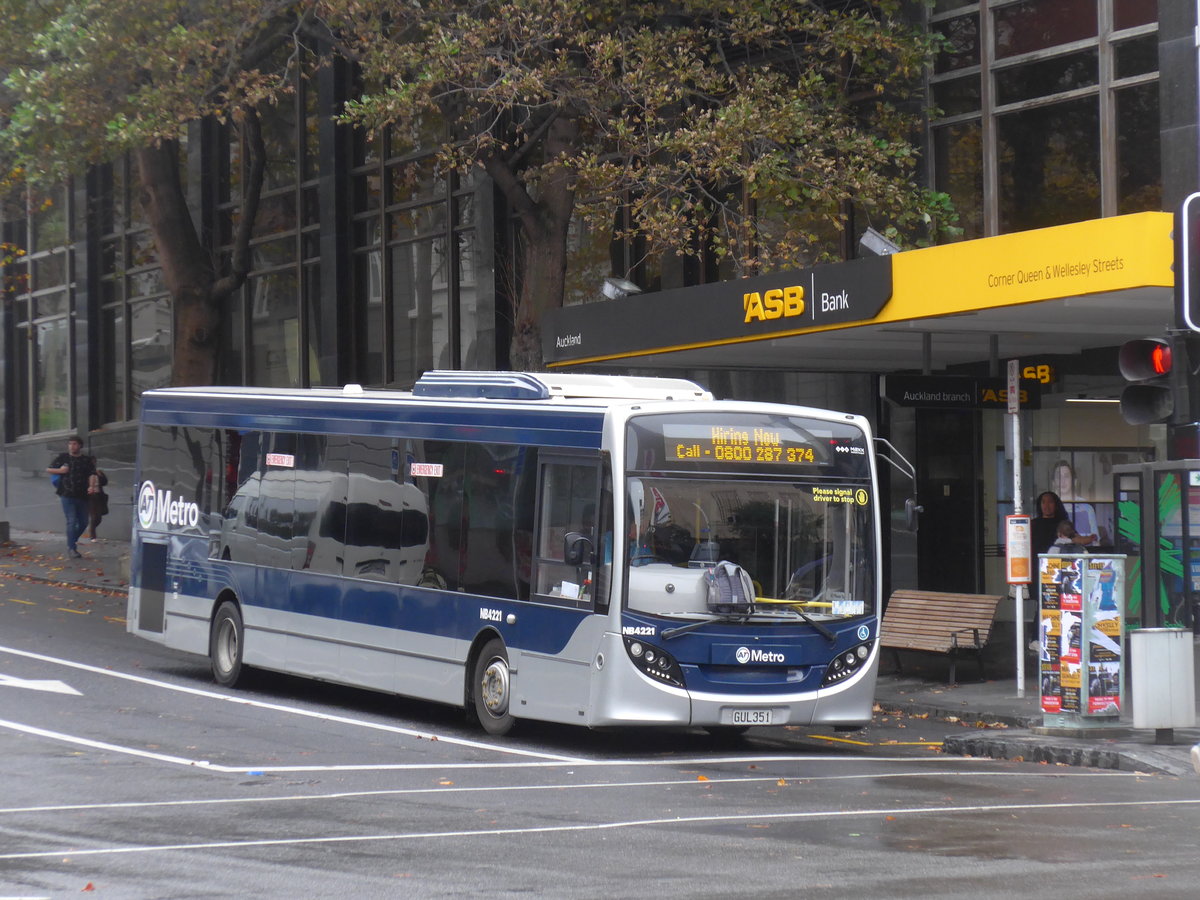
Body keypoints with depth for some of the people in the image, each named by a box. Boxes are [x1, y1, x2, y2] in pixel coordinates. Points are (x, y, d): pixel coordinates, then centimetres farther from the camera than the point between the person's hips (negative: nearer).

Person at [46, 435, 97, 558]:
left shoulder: (87, 460, 10)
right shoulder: (63, 458, 7)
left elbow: (91, 475, 1)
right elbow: (48, 470, 12)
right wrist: (60, 470, -7)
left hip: (82, 496, 3)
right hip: (67, 496, -3)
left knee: (83, 522, 9)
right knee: (71, 521, -11)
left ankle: (71, 543, 28)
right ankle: (71, 548, -7)